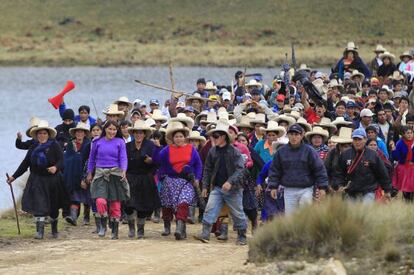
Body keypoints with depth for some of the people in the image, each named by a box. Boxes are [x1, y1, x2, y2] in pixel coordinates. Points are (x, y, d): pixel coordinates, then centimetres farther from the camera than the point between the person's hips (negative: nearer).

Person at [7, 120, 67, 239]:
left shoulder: (54, 146, -5)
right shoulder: (33, 148, 8)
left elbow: (61, 160, -15)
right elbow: (25, 164, 12)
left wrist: (56, 167, -37)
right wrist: (14, 177, 10)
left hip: (52, 180, -2)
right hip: (37, 181, 2)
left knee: (53, 207, 10)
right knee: (38, 205, -12)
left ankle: (54, 229, 31)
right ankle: (40, 231, -15)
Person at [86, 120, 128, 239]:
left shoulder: (120, 142, 3)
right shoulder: (97, 142, 6)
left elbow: (123, 158, -2)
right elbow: (92, 158, 17)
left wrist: (123, 170, -19)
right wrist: (89, 173, 18)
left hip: (115, 174, 0)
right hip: (101, 174, 0)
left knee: (115, 204, 2)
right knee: (100, 201, -18)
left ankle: (115, 231, 13)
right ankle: (103, 226, 3)